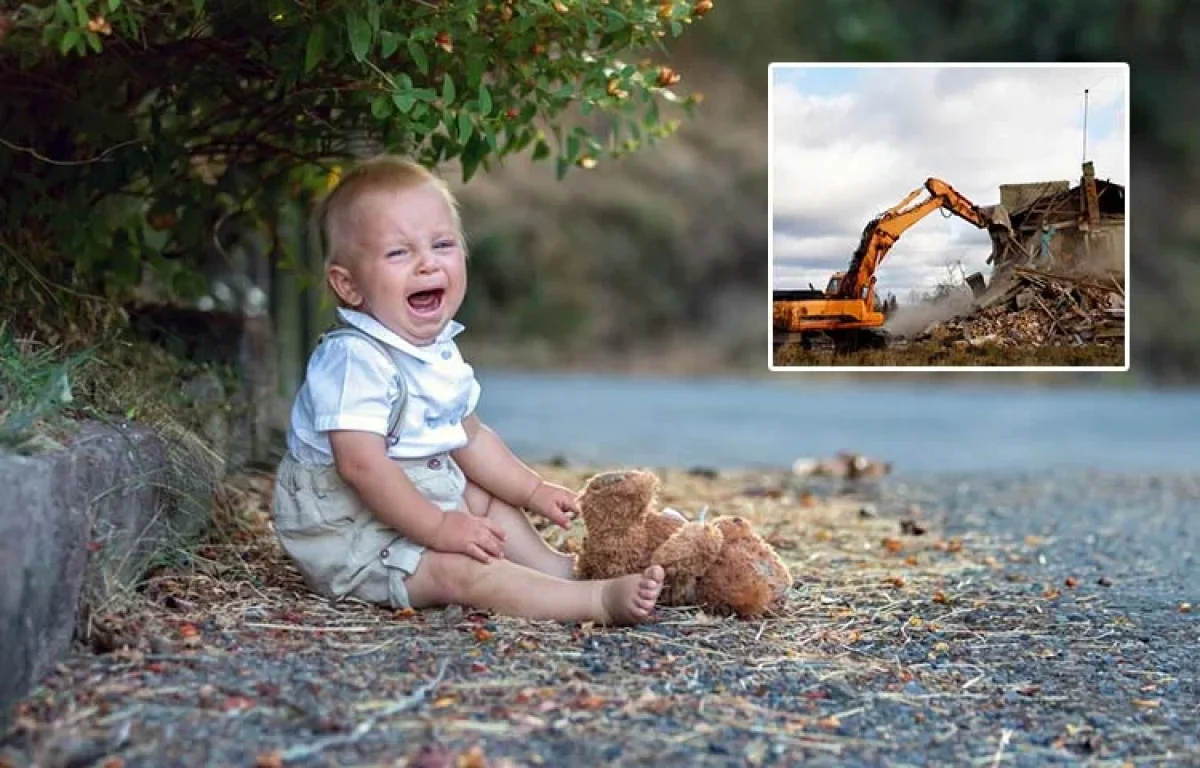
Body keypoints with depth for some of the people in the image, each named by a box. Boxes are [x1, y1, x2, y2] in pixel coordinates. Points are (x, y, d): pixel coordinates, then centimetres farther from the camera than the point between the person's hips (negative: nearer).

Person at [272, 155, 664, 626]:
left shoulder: (440, 351, 6)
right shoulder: (354, 358, -25)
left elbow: (470, 437, 19)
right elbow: (361, 464, -32)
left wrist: (533, 491, 14)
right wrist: (438, 528, -29)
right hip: (347, 531, -11)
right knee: (455, 569, -25)